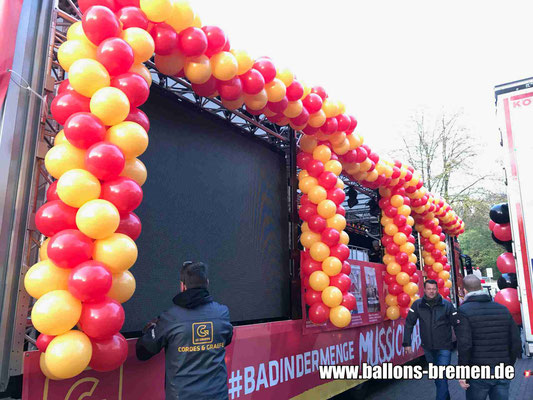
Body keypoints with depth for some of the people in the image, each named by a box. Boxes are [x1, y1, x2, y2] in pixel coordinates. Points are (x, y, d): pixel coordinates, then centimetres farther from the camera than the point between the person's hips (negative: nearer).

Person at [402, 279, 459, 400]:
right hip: (428, 348, 3)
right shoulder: (417, 304, -5)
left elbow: (456, 322, -4)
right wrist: (407, 343, -6)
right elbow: (409, 324, -3)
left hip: (444, 348, -3)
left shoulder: (447, 305, -8)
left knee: (441, 376, -9)